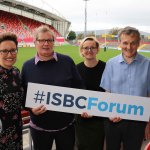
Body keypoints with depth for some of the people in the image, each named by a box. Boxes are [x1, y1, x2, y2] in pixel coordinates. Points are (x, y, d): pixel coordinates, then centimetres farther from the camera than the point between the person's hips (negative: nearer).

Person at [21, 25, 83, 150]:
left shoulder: (67, 61, -4)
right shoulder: (27, 66, -2)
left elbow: (78, 86, 2)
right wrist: (31, 108, -14)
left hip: (67, 124, 0)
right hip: (39, 127, 0)